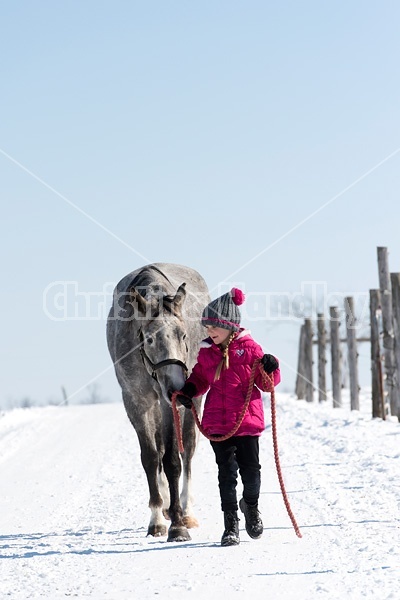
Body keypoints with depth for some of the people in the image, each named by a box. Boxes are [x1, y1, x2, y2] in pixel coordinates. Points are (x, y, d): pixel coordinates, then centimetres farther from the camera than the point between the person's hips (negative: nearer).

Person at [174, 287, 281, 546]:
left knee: (250, 469, 5)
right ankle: (231, 524, 5)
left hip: (247, 419, -2)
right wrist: (188, 390, 2)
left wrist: (271, 369, -17)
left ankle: (251, 506, 34)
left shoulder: (249, 348, -1)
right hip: (217, 423, 2)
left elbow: (266, 383, 3)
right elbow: (200, 377, 21)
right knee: (226, 472, 0)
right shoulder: (206, 351, 7)